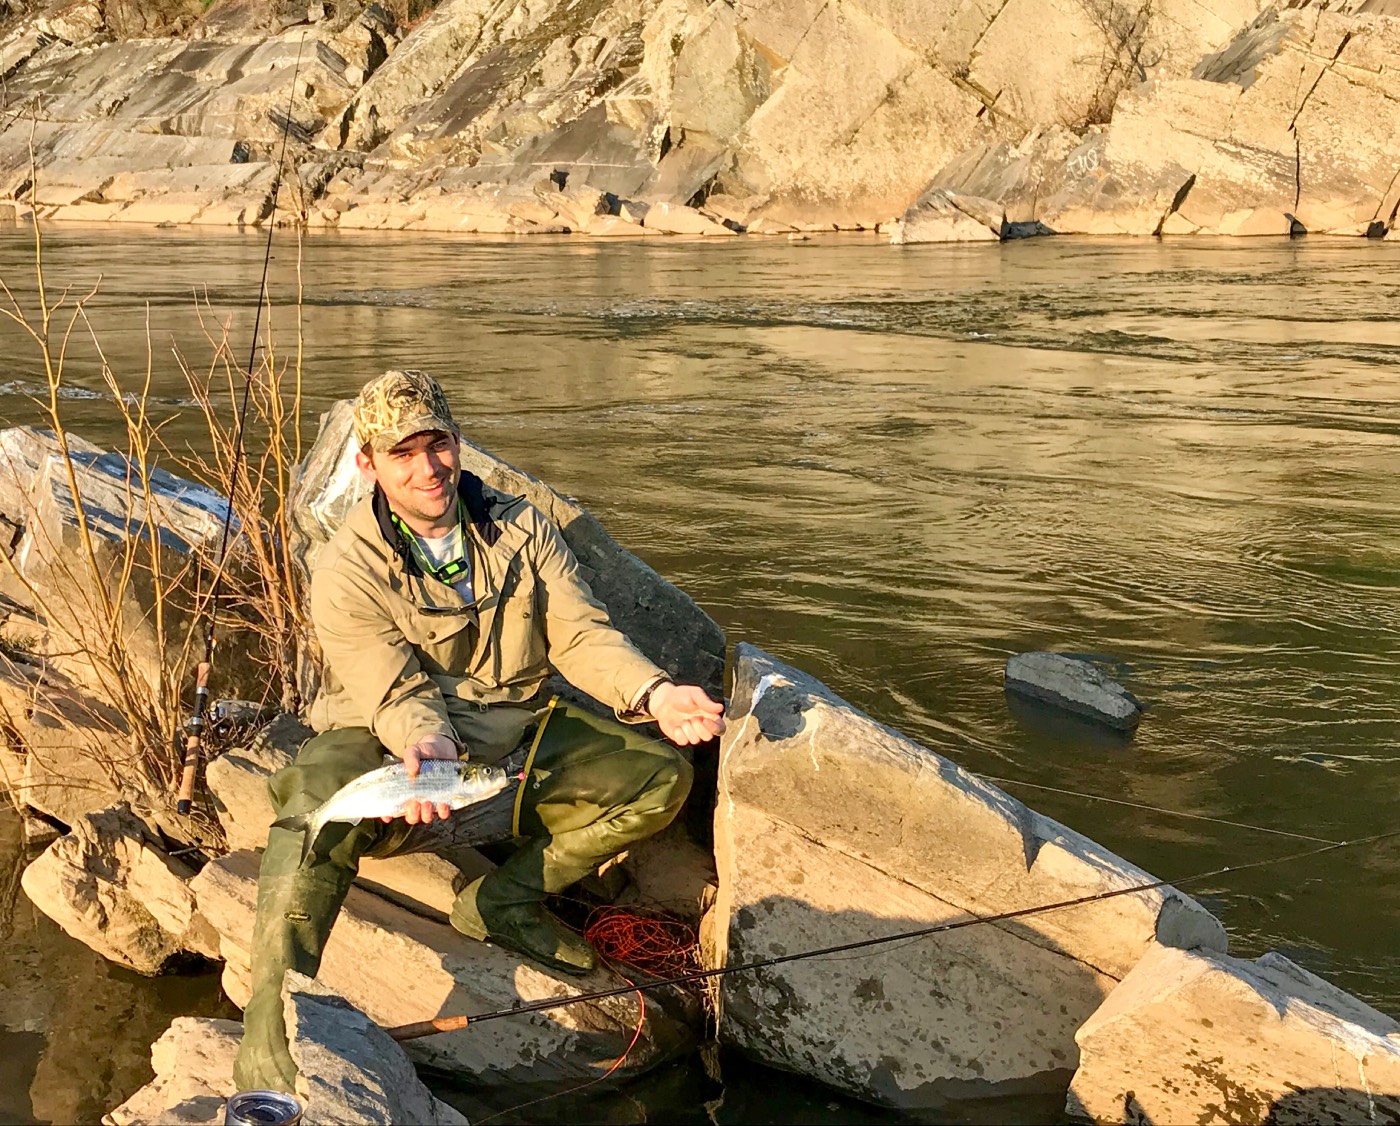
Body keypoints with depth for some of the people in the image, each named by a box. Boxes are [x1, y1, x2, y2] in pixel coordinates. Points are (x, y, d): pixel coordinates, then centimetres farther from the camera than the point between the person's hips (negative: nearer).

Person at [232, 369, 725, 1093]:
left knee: (660, 777, -10)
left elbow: (582, 634, -6)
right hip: (394, 748, -5)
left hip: (516, 744, 5)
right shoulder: (347, 571, -12)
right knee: (319, 806, -38)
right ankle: (269, 1039, -30)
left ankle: (504, 900, -1)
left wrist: (654, 693, -25)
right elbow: (397, 693, -21)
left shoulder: (523, 531, 1)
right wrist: (427, 745, -45)